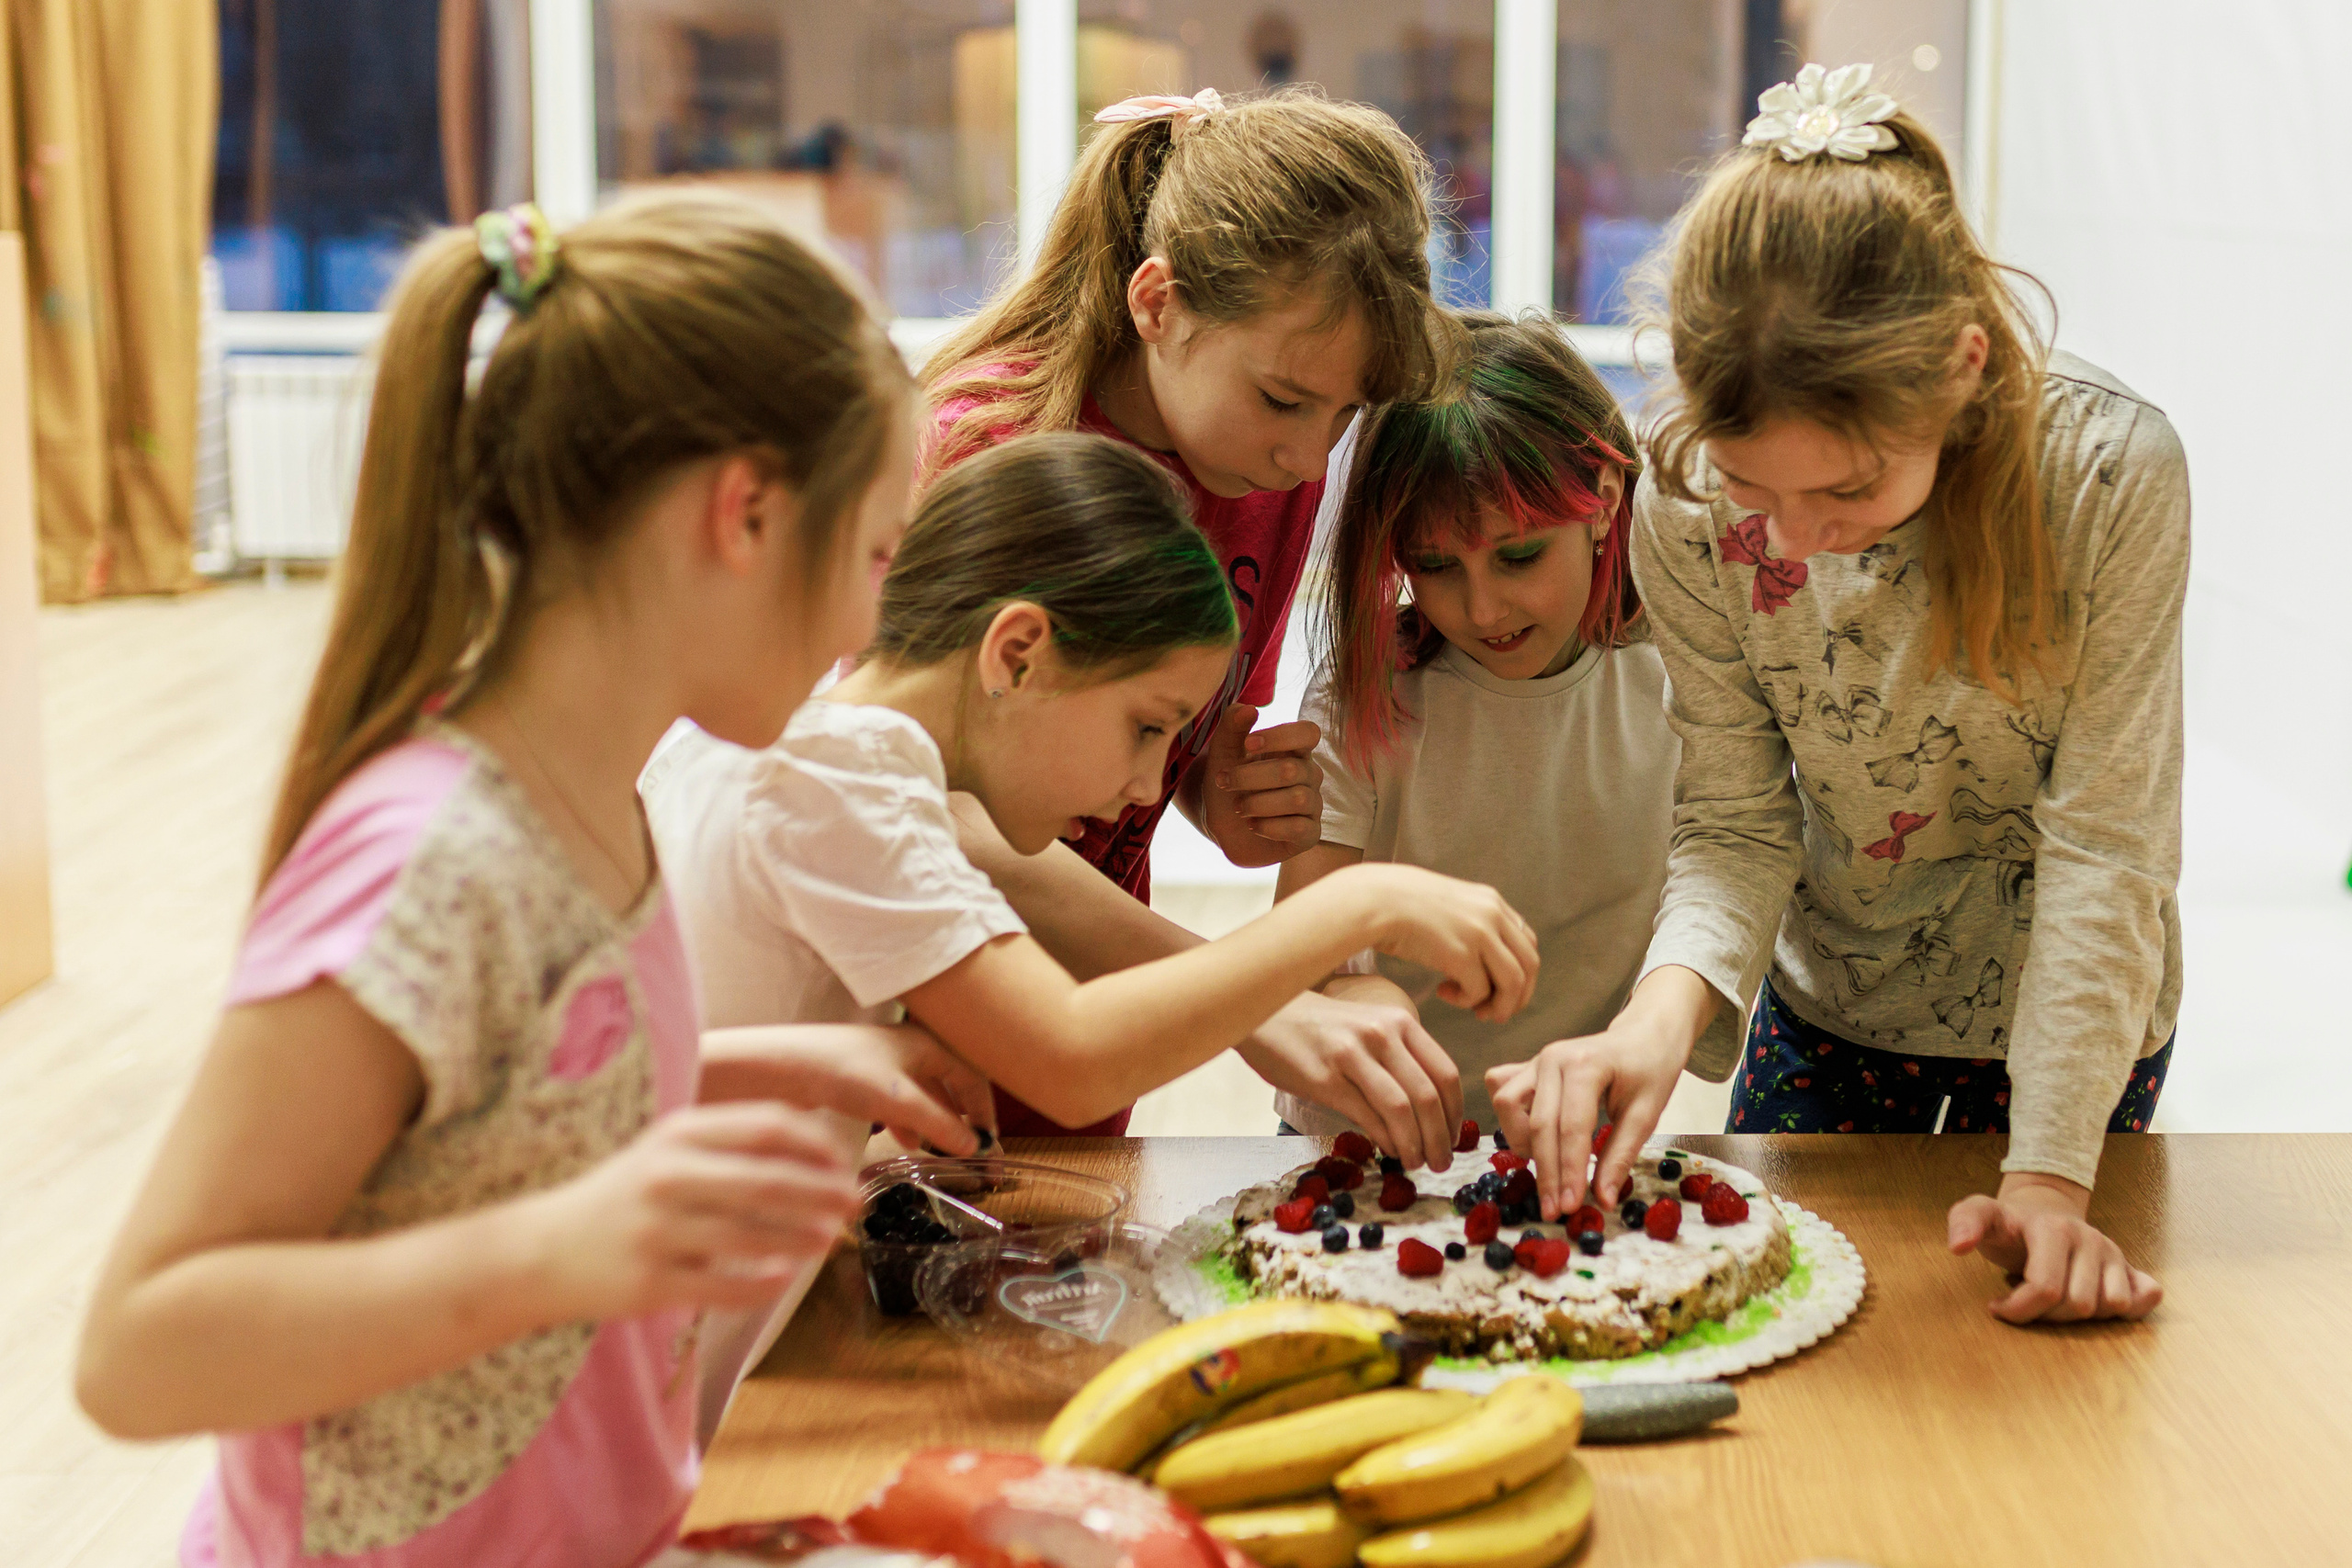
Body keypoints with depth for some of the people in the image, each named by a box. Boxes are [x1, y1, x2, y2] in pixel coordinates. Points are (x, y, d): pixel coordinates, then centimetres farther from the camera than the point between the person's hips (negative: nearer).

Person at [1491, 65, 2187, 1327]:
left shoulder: (2112, 474, -31)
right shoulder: (1688, 507, -25)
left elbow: (2102, 846, -26)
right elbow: (1737, 827, -18)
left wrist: (2049, 1179, -30)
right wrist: (1663, 1014, -39)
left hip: (2070, 1016, -2)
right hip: (1830, 999, 2)